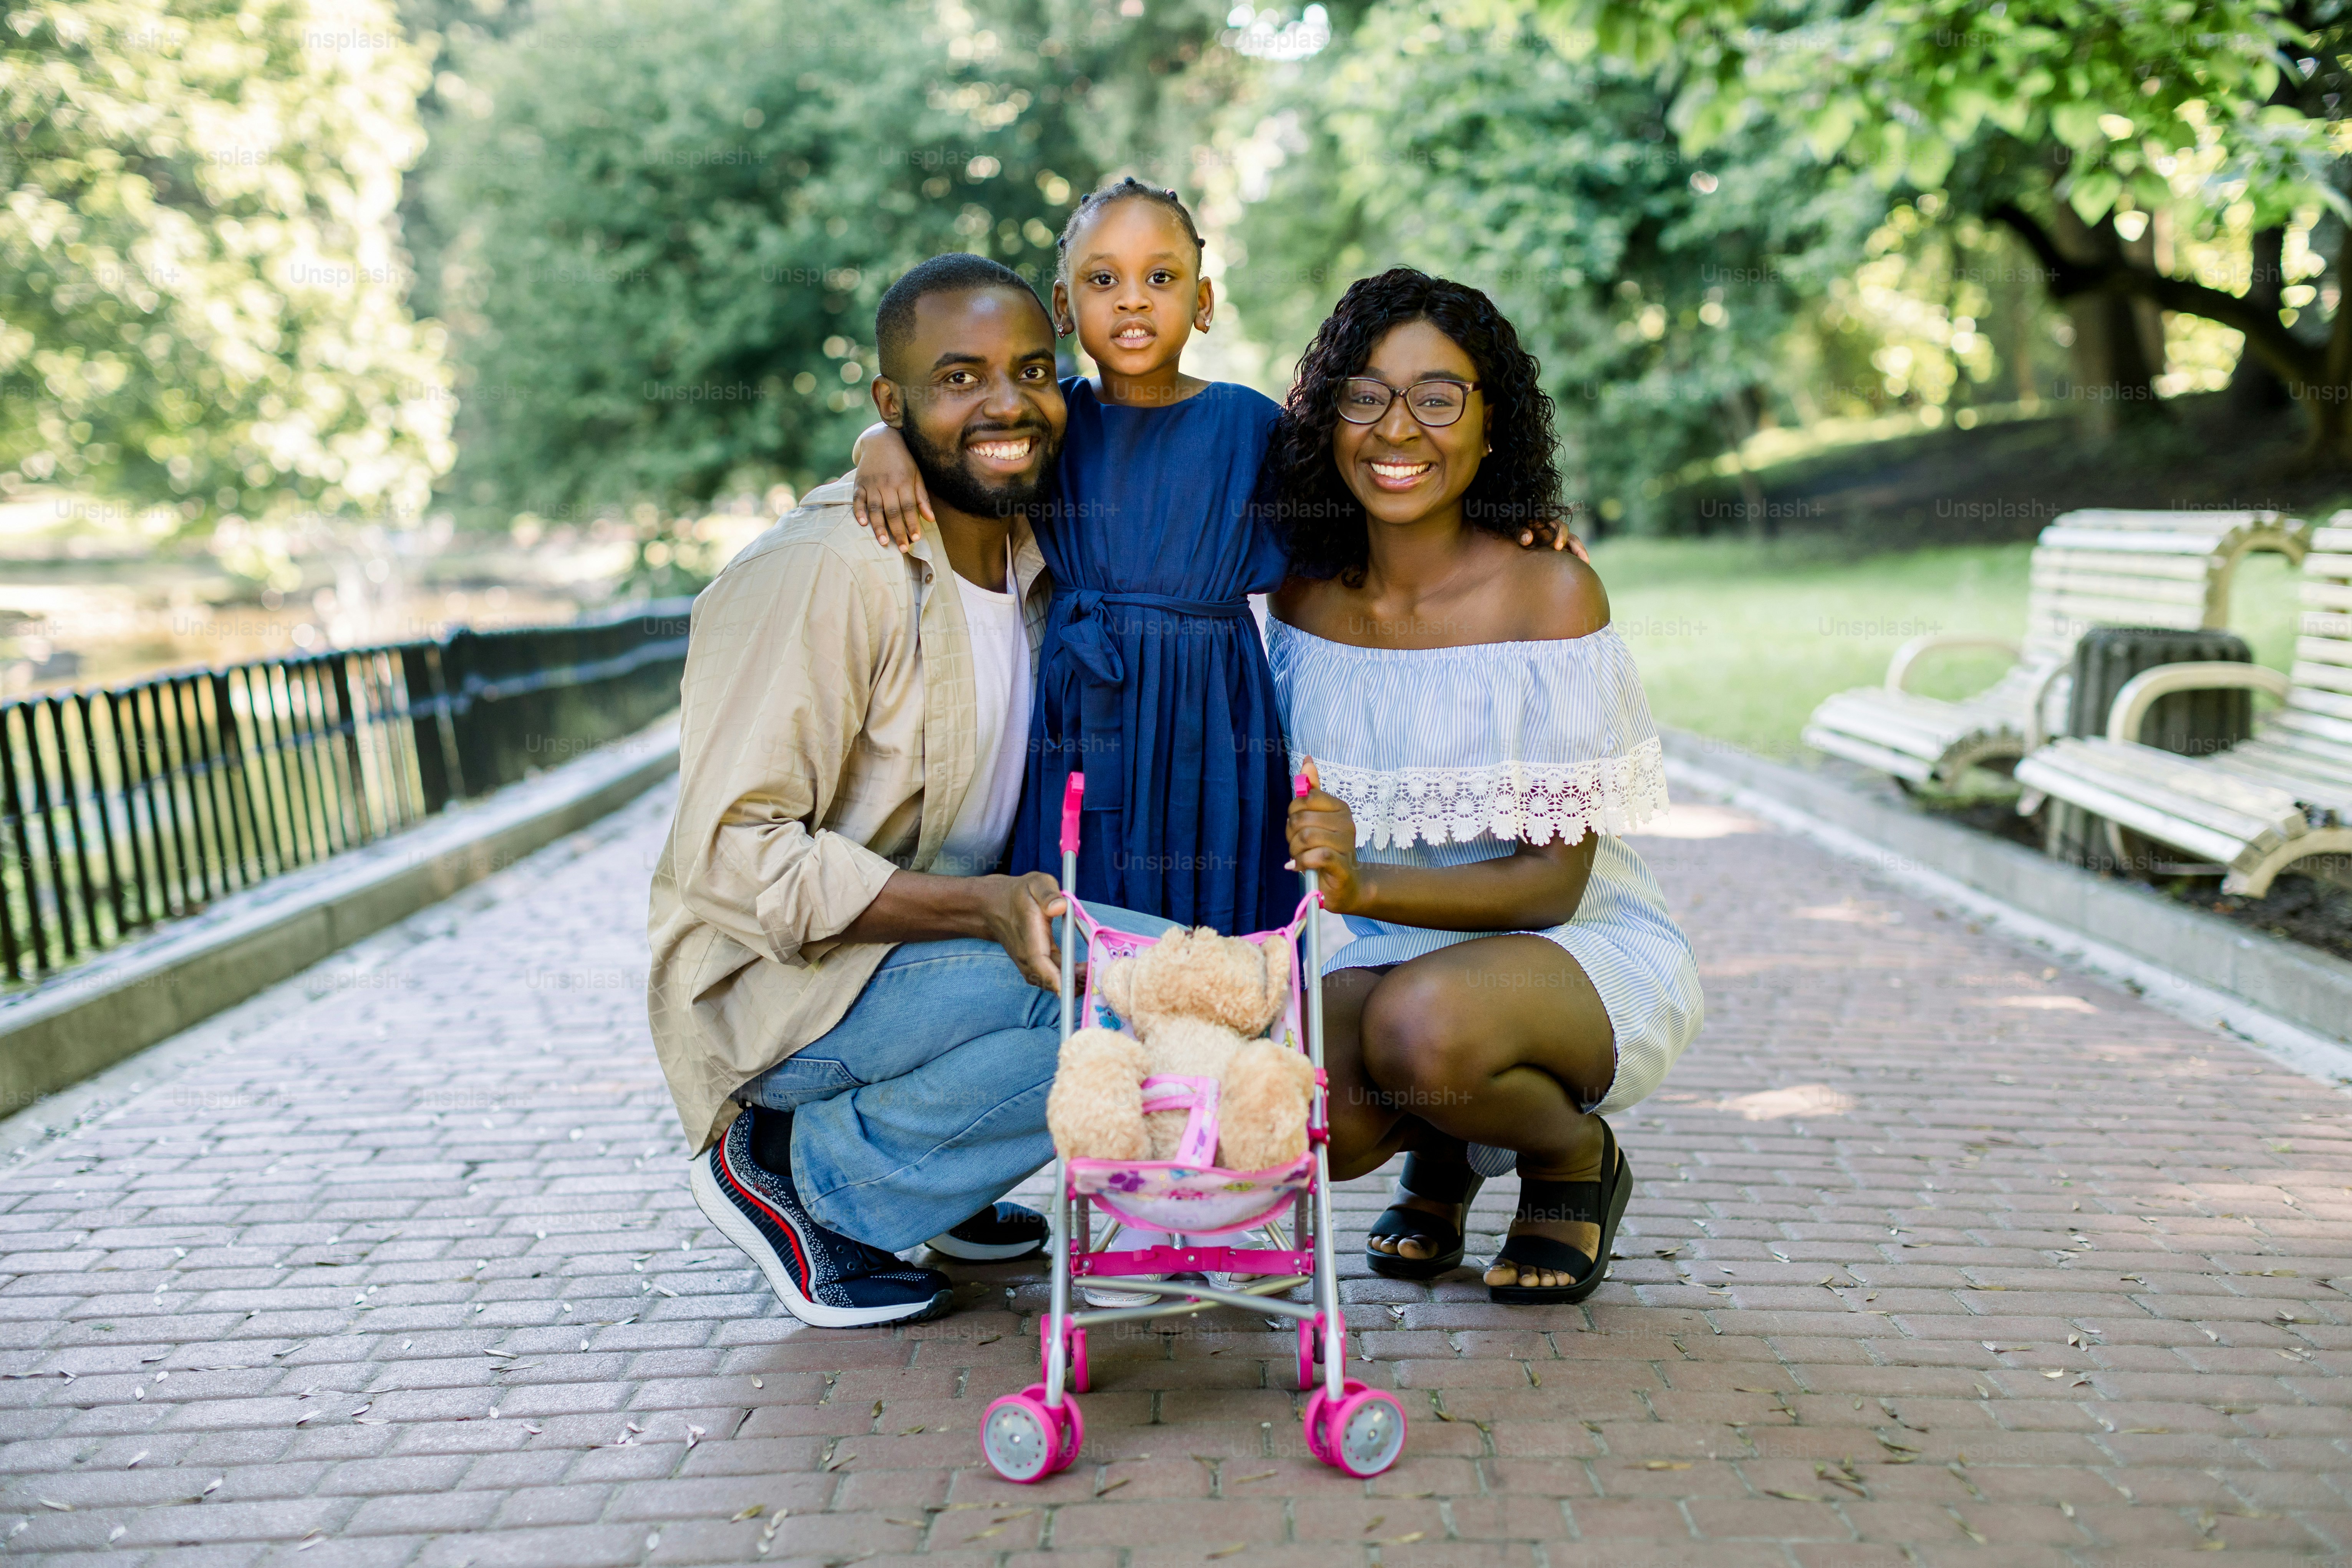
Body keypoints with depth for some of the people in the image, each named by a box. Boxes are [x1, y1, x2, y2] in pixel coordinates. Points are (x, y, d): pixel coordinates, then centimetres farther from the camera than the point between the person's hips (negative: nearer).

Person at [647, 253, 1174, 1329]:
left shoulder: (1032, 555, 6)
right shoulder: (825, 574, -21)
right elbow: (733, 853, -25)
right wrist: (983, 906, -32)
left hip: (919, 947, 8)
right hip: (774, 987, -8)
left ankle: (933, 1175, 8)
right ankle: (804, 1174, -8)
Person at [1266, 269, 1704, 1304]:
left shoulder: (1549, 592, -15)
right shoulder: (1305, 592, -2)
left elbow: (1555, 881, -17)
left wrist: (1368, 885, -30)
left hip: (1588, 949, -3)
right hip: (1393, 955, 4)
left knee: (1422, 1025, -34)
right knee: (1316, 1122, -24)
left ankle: (1578, 1157, 0)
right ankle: (1442, 1151, 13)